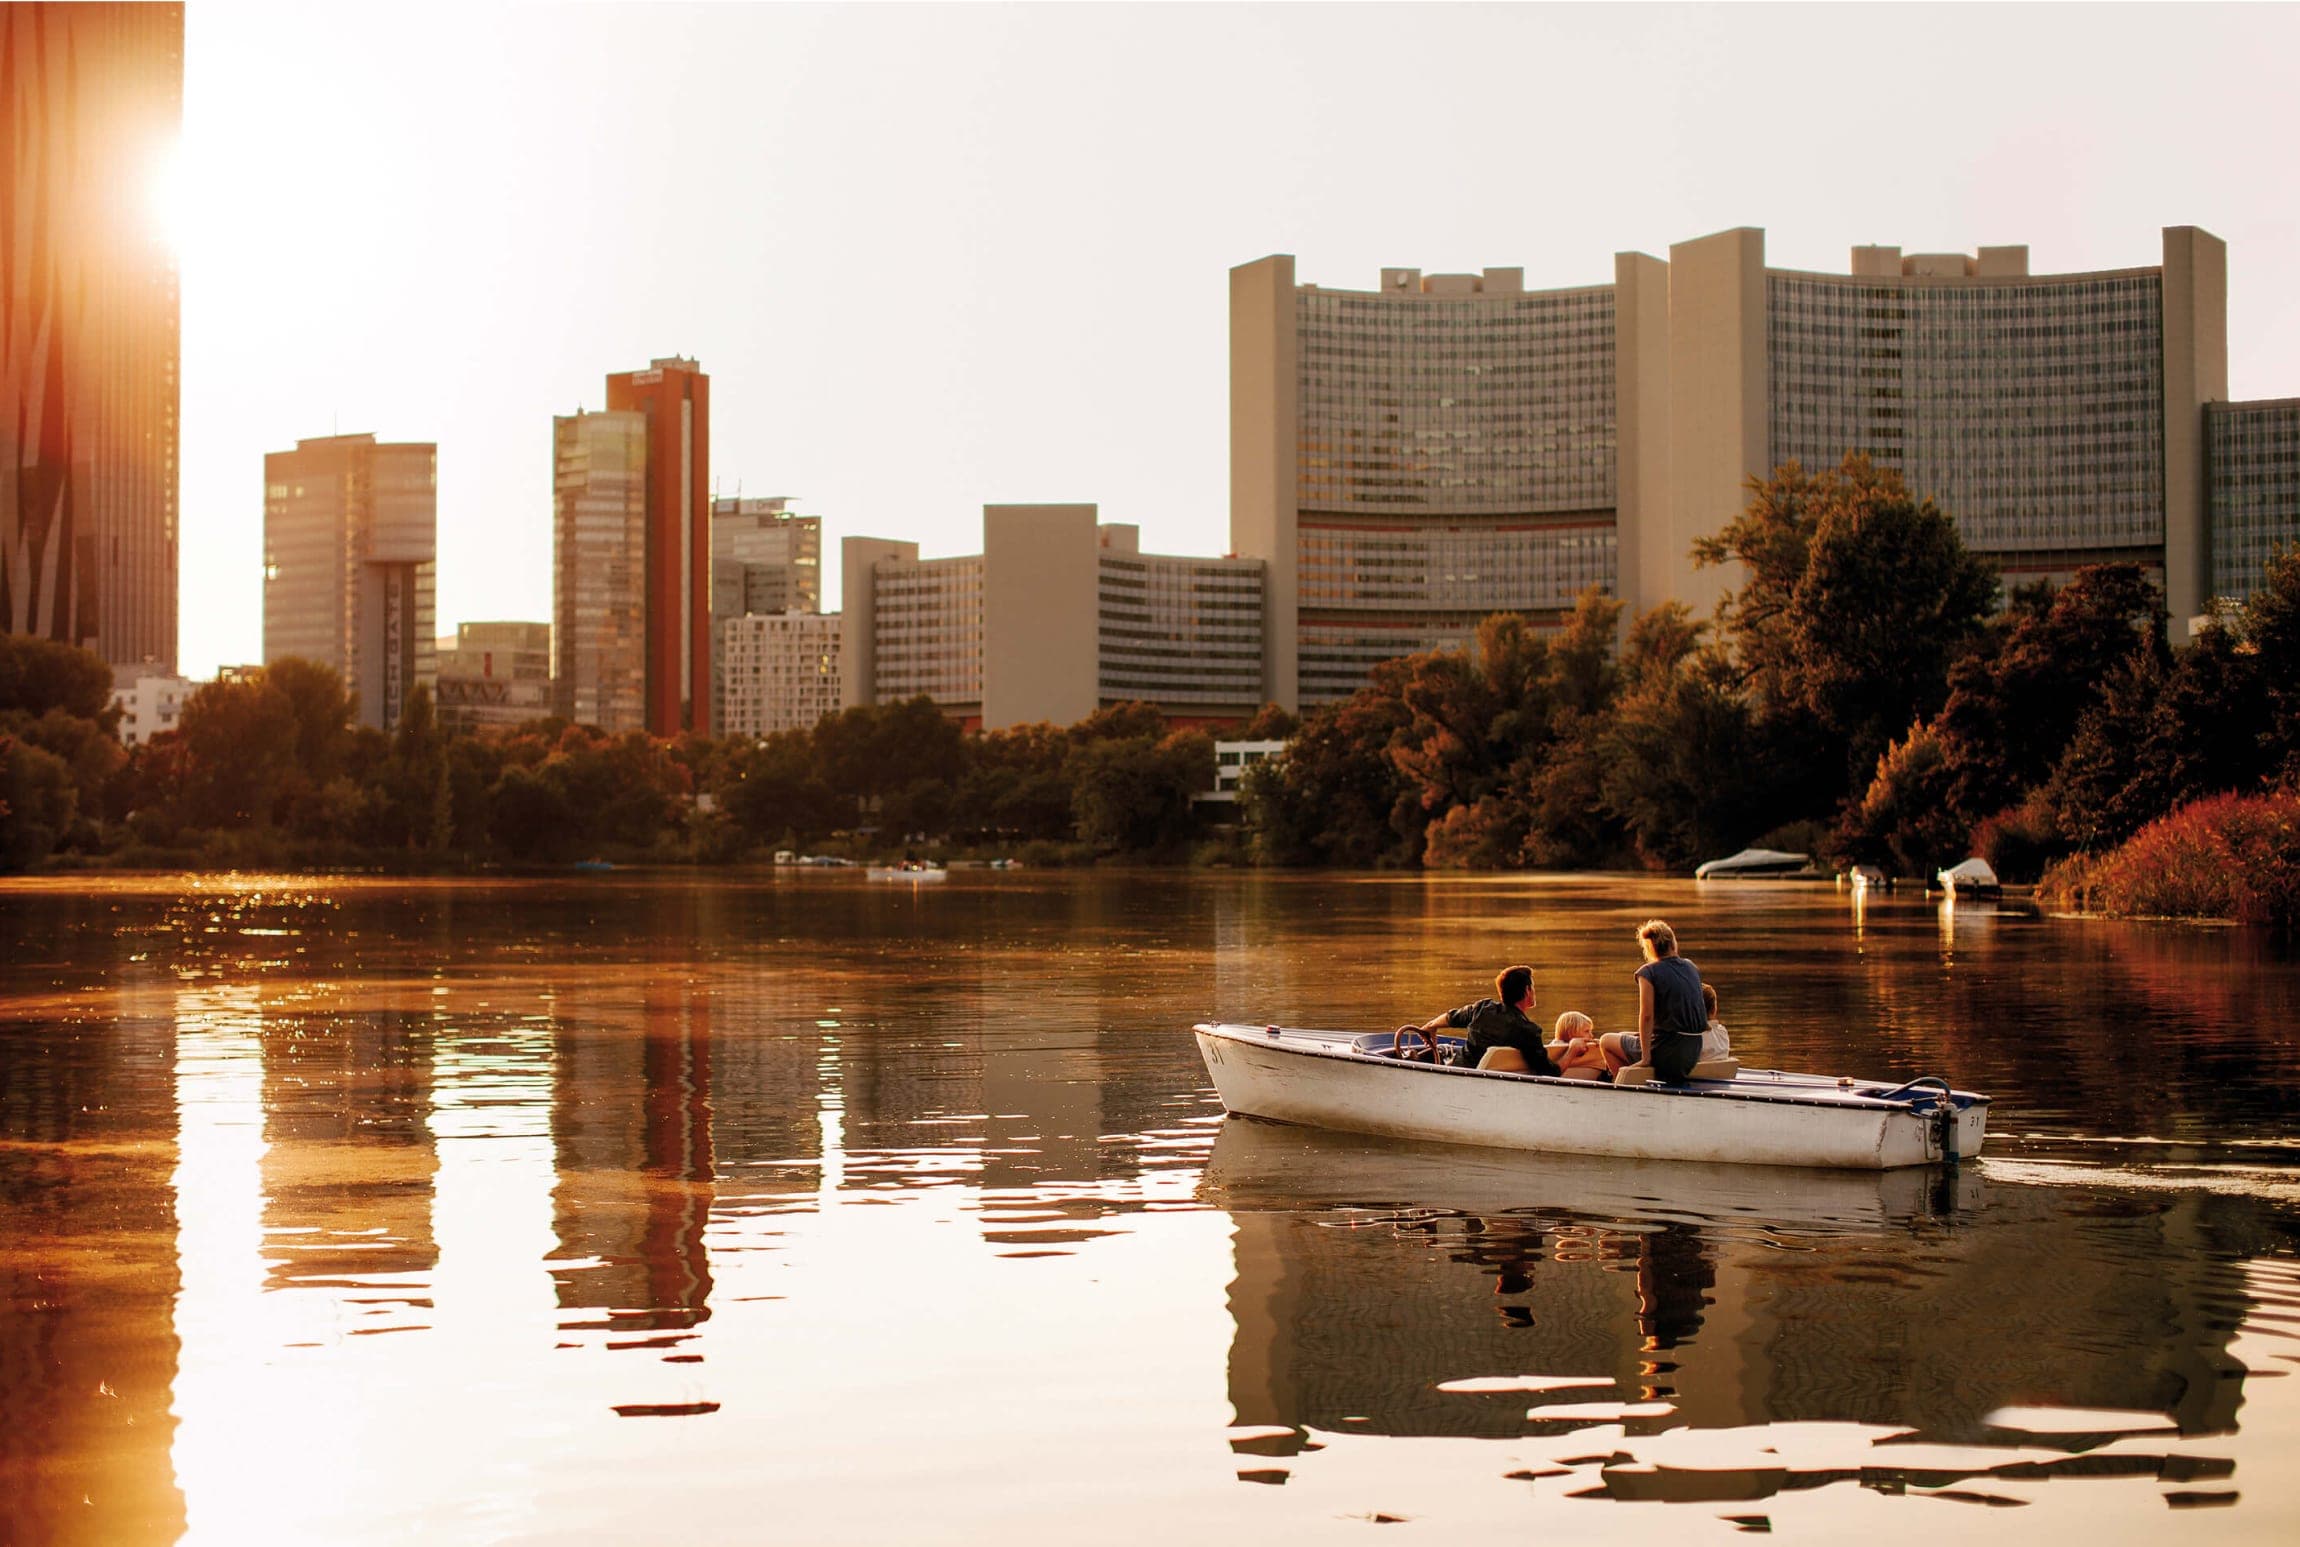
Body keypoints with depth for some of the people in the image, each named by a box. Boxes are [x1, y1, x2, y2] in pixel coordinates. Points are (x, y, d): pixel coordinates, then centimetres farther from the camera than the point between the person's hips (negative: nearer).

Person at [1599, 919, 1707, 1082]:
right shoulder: (1692, 968, 9)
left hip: (1667, 1052, -7)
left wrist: (1646, 1058, -14)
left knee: (1606, 1040, 16)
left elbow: (1647, 1015, -17)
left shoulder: (1648, 972, -11)